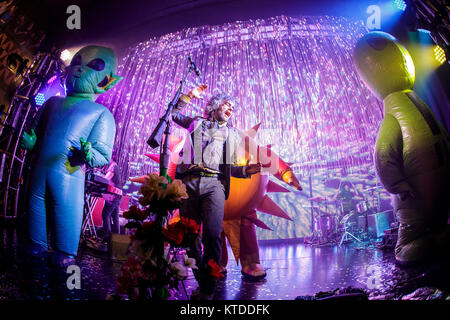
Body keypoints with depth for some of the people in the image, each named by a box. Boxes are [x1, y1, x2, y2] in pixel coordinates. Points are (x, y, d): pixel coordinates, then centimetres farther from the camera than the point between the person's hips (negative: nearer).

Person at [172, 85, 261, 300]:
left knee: (212, 235, -17)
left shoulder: (232, 135, 25)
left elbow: (230, 168, 21)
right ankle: (201, 282, 13)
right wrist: (190, 96, 21)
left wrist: (247, 170, 1)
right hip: (189, 182, 1)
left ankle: (207, 289, -8)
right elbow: (174, 114, 30)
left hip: (214, 184, -1)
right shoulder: (196, 123, 24)